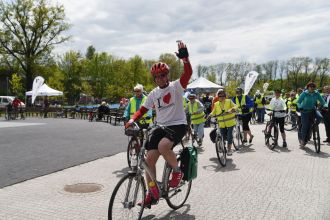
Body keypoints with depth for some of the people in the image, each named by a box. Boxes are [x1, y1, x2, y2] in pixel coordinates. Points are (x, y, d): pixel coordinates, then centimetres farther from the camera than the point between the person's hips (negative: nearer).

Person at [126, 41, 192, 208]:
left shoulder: (176, 86, -3)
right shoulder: (153, 94, 11)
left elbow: (188, 73, -21)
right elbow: (142, 110, 11)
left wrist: (184, 58, -37)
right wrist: (131, 121, -7)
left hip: (178, 125, -5)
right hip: (161, 126, 6)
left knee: (163, 146, -35)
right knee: (149, 159, -4)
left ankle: (177, 171, -6)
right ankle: (152, 194, 14)